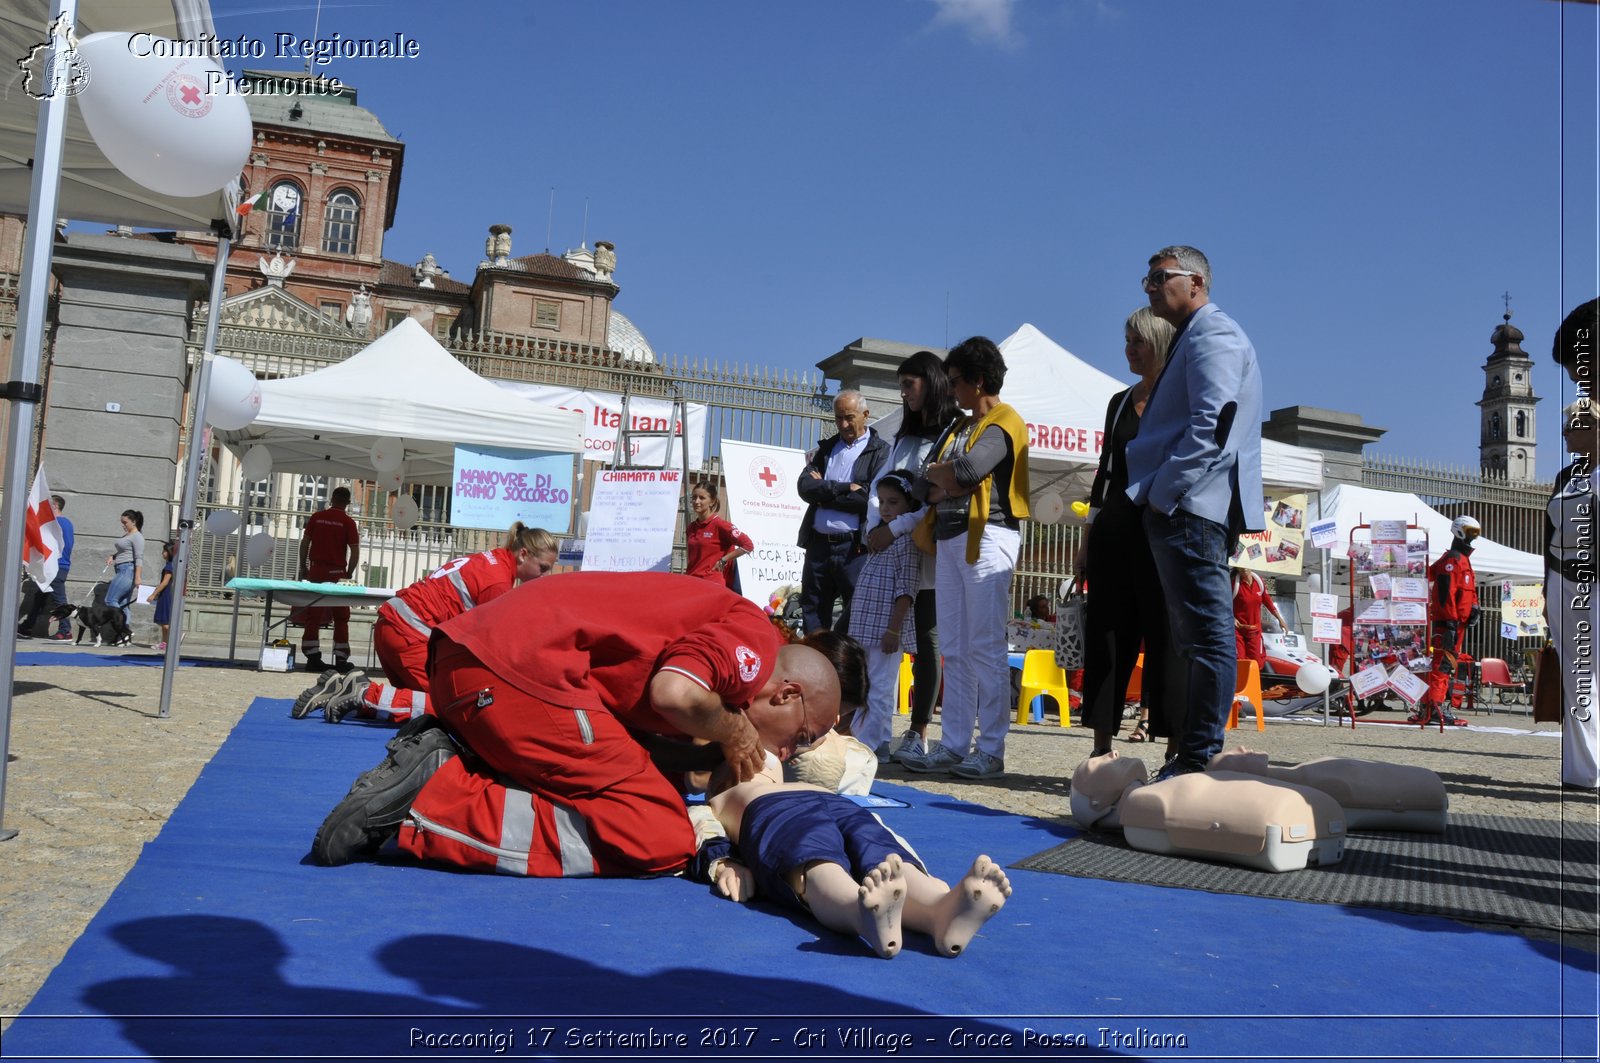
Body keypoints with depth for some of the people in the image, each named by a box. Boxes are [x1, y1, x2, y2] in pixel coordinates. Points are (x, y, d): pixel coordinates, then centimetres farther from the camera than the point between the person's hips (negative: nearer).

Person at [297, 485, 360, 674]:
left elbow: (304, 543, 5)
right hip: (337, 573, -2)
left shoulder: (316, 517, 4)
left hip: (316, 570, 3)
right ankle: (341, 659, 3)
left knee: (313, 616, 6)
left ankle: (312, 657, 4)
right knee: (340, 618, 5)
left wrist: (303, 568, 14)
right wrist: (348, 574, 6)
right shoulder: (348, 522, -4)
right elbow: (355, 552, -6)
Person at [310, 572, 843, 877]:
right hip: (522, 663, -10)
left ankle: (449, 759, 5)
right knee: (660, 839, -9)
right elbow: (674, 692, -21)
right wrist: (731, 733, -2)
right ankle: (428, 807, -13)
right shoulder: (755, 634, -2)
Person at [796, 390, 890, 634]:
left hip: (854, 547, -5)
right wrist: (844, 488, -10)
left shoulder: (880, 452, 1)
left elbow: (873, 498, -13)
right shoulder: (826, 448, 17)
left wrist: (824, 492, -5)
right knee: (812, 616, 9)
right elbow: (805, 486, 2)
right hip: (818, 543, 5)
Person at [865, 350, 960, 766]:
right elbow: (880, 486, 18)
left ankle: (918, 734, -2)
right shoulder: (903, 437, 23)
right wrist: (875, 527, 1)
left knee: (927, 641, -4)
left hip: (926, 550, -7)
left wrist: (895, 528, -14)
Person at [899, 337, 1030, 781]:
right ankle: (954, 745, 9)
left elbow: (968, 470, -21)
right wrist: (948, 482, -6)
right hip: (949, 539, 8)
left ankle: (991, 750, -4)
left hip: (985, 538, -8)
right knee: (955, 650, 6)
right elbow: (925, 488, 15)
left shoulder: (1004, 423, -3)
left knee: (986, 648, -8)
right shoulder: (959, 427, 22)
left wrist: (938, 472, -2)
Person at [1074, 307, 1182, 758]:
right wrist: (1087, 542, 15)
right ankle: (1102, 746, 12)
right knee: (1106, 634, 5)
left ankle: (1176, 754, 1)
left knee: (1165, 637, -5)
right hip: (1114, 531, 6)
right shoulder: (1120, 402, 16)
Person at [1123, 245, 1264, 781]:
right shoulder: (1194, 338, 26)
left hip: (1190, 509, -11)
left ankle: (1199, 761, -8)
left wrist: (1161, 494, -16)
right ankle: (1192, 757, 14)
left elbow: (1210, 427, -19)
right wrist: (1157, 496, 17)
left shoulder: (1212, 335, -6)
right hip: (1185, 510, 11)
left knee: (1206, 636, -9)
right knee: (1199, 636, 10)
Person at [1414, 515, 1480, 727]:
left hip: (1457, 623, 11)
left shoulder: (1463, 560, 21)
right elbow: (1445, 592, -20)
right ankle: (1431, 707, -19)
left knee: (1448, 667, 13)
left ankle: (1443, 707, 17)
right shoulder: (1452, 559, -12)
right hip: (1448, 623, -11)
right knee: (1442, 665, -15)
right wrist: (1450, 623, -23)